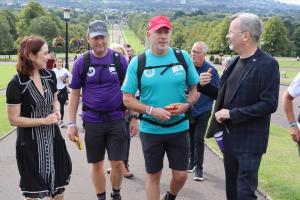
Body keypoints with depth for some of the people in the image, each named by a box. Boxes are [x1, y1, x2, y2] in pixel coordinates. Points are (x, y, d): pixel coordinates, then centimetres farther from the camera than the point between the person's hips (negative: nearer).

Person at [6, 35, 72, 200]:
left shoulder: (49, 75, 0)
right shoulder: (16, 84, -18)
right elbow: (13, 119, -16)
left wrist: (57, 112, -6)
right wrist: (44, 120, -20)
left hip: (52, 138, 6)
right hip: (30, 142, -5)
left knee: (58, 183, 17)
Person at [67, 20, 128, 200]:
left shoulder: (120, 59, -2)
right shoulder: (81, 62, -1)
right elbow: (75, 94, 3)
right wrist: (72, 123, 0)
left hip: (117, 119, 0)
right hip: (92, 121, 1)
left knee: (117, 162, 3)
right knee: (97, 163, 10)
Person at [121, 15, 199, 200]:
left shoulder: (183, 57, -3)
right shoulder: (137, 62, -6)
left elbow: (195, 89, 5)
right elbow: (127, 99, -5)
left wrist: (186, 105, -15)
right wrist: (152, 111, -20)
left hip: (179, 127, 1)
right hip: (150, 129, -1)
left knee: (181, 175, 8)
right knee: (153, 175, 12)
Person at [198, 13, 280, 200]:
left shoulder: (267, 64, -15)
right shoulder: (236, 62, 10)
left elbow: (269, 104, -21)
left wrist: (232, 114, -20)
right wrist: (205, 86, 1)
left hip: (249, 140, -8)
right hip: (229, 136, 8)